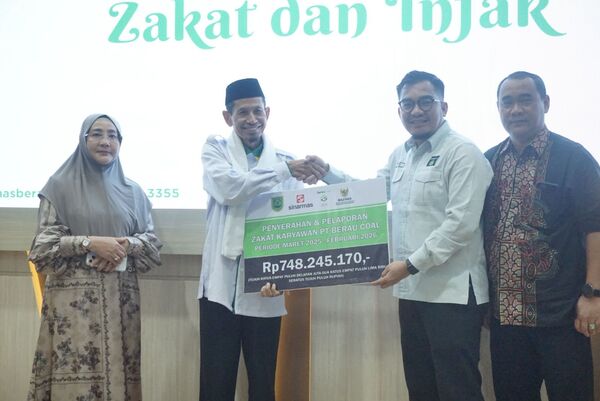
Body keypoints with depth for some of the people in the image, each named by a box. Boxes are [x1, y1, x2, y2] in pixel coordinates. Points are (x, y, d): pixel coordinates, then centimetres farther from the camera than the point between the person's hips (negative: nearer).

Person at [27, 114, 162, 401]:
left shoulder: (132, 191, 13)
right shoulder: (61, 185, 4)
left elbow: (152, 241, 10)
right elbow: (43, 243, -2)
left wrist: (127, 245, -9)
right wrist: (90, 243, -14)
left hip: (120, 296, 3)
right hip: (75, 295, -3)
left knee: (117, 369, 1)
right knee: (75, 371, -6)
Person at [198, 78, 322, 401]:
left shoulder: (287, 160, 9)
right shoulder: (215, 149, 6)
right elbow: (228, 189, -15)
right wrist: (285, 171, -17)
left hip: (265, 289, 1)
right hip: (222, 285, -1)